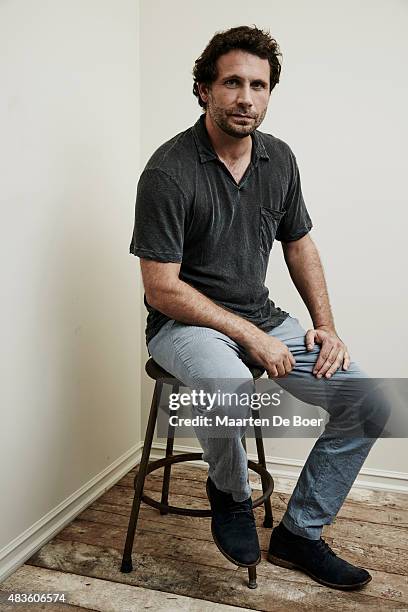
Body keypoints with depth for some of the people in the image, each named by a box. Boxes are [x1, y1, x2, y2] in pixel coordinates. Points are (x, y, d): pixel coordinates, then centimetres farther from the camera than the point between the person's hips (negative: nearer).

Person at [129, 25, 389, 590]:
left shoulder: (280, 159, 4)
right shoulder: (169, 171, -16)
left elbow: (299, 244, 15)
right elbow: (163, 290, -17)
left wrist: (325, 326, 3)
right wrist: (251, 337, -19)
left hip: (262, 318, 6)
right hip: (185, 322, -6)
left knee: (369, 404, -6)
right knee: (230, 388, -40)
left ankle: (299, 533, 12)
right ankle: (230, 494, -3)